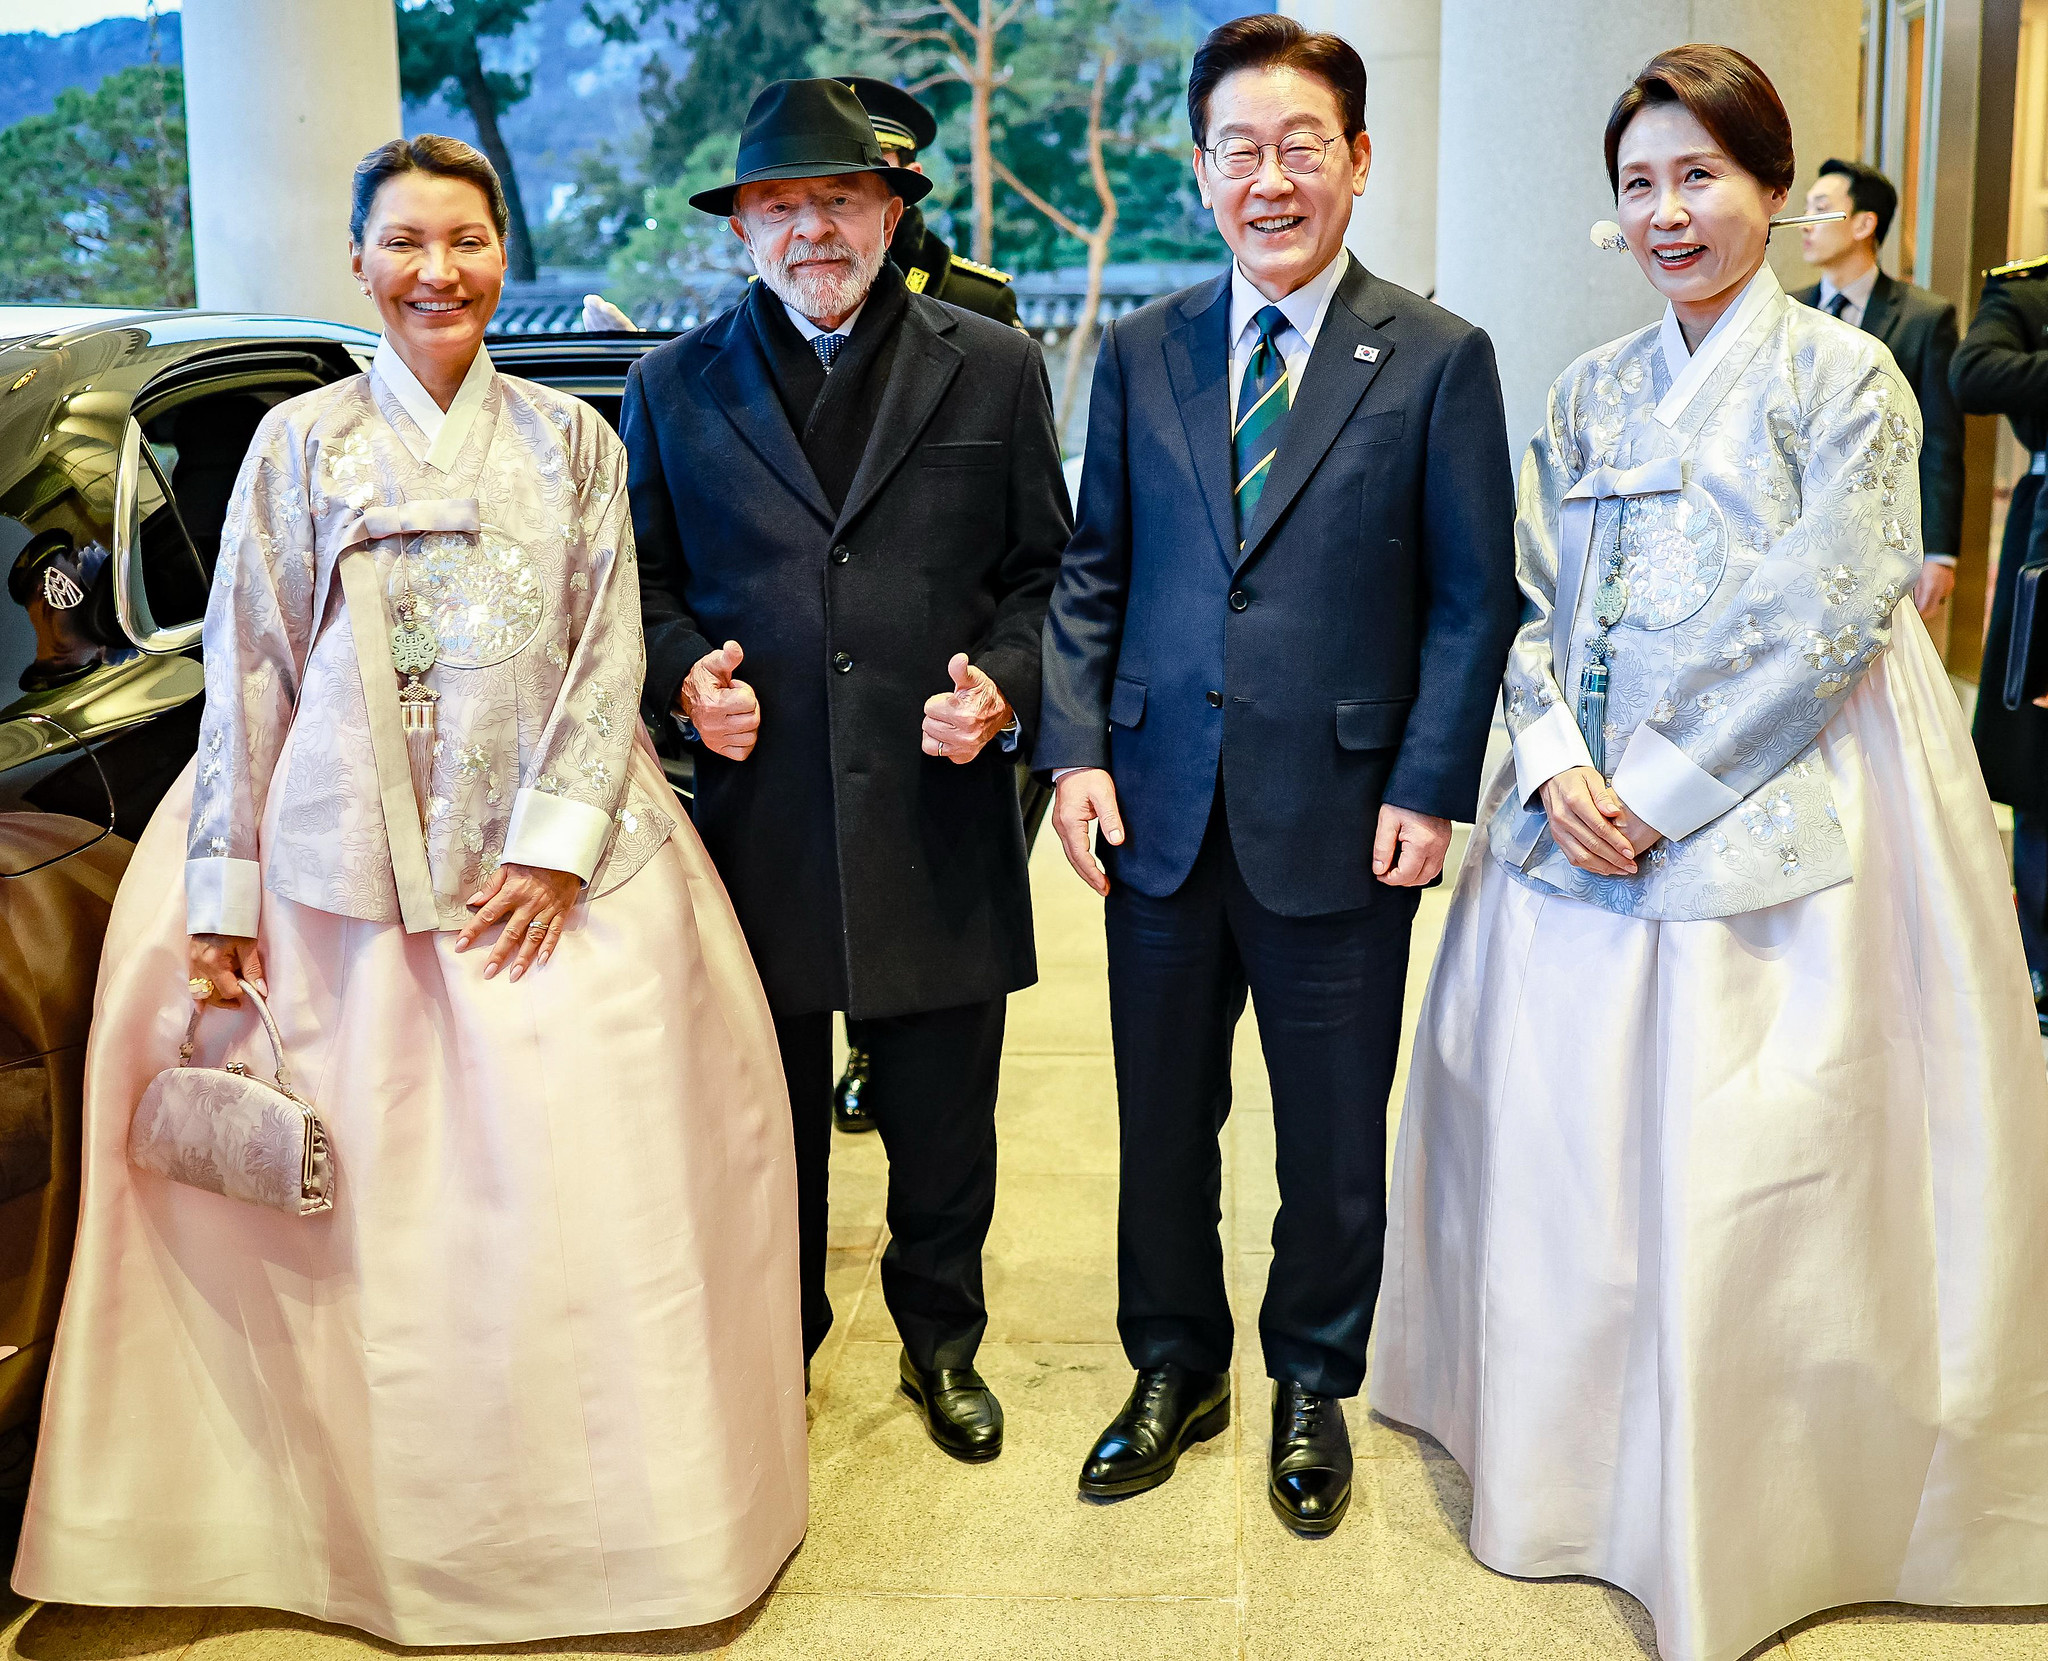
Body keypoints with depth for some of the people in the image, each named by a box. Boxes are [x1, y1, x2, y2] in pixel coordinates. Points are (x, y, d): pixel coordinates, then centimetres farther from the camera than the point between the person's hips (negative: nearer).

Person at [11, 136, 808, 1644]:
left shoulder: (572, 441, 8)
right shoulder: (302, 444, 6)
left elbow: (611, 655, 3)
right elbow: (248, 674, 4)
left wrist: (555, 841, -8)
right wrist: (226, 894, 0)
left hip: (559, 876, 1)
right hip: (353, 876, 0)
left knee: (586, 1201, 0)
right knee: (384, 1219, 2)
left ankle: (596, 1509, 16)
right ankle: (405, 1528, 18)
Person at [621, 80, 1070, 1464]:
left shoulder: (994, 371, 5)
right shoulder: (676, 387, 7)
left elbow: (1046, 571, 7)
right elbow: (644, 578, 12)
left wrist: (1006, 688, -11)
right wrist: (683, 676, -8)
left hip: (941, 818, 0)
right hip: (758, 815, 1)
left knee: (945, 1122, 13)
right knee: (770, 1117, 15)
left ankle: (943, 1340, 35)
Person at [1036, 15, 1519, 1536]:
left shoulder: (1439, 360, -2)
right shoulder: (1141, 352, 7)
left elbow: (1474, 597, -2)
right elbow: (1094, 570, 9)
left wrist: (1430, 789, -9)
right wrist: (1076, 748, -2)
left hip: (1344, 819, -2)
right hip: (1160, 810, 3)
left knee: (1334, 1133, 11)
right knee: (1162, 1116, 14)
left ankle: (1315, 1384, 34)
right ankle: (1177, 1368, 35)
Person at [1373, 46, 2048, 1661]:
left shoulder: (1842, 377, -3)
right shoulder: (1590, 393, 12)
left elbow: (1825, 628, -11)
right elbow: (1532, 601, 9)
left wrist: (1662, 795, -13)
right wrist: (1555, 765, -8)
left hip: (1763, 829, -4)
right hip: (1583, 820, 5)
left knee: (1731, 1187, -1)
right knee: (1559, 1151, 8)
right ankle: (1566, 1460, 29)